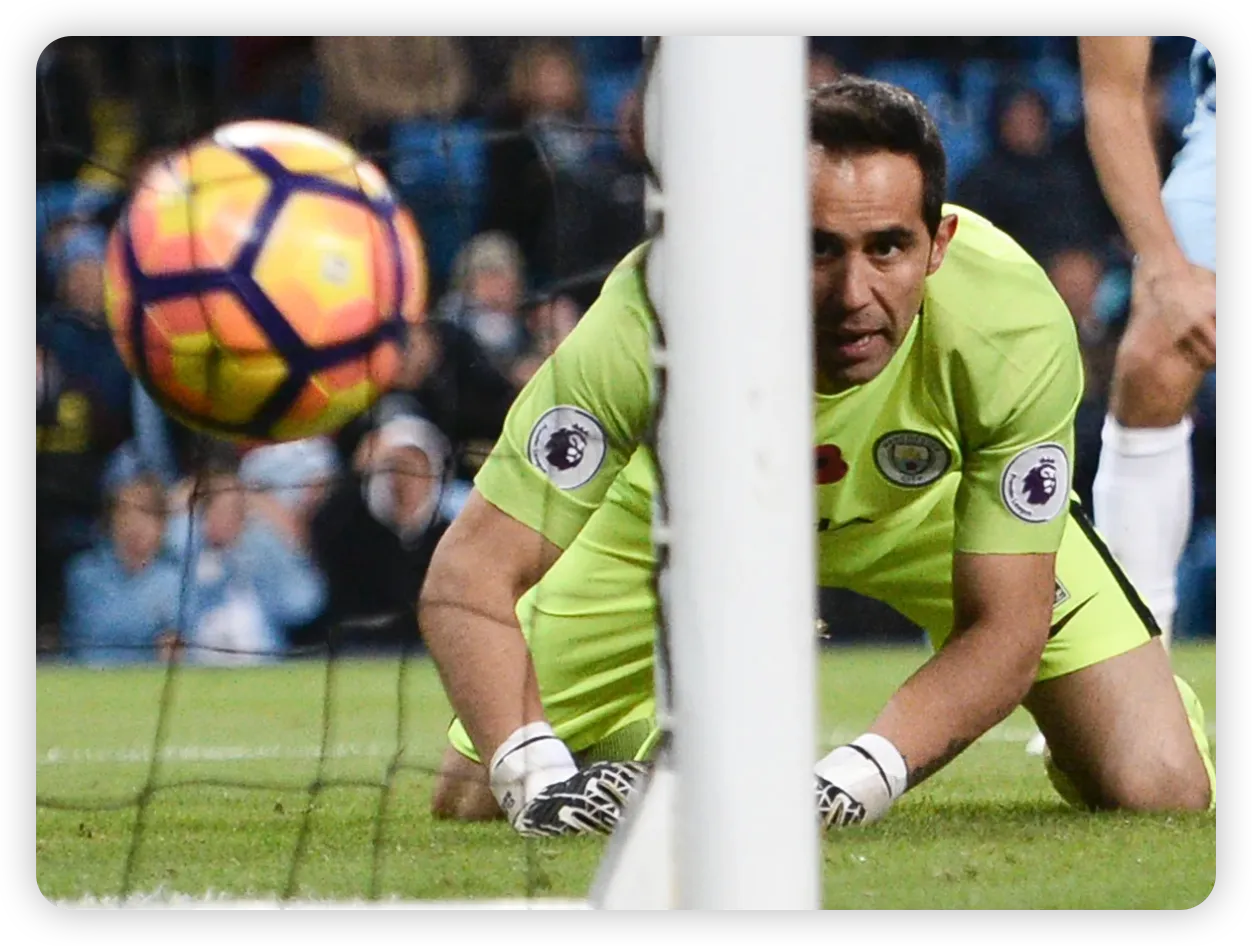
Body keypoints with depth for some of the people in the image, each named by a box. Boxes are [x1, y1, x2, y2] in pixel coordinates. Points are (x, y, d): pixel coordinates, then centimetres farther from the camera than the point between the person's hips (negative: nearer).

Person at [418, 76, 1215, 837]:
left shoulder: (1013, 326, -37)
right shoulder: (656, 316, -41)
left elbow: (1003, 626, -30)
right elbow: (469, 577, -37)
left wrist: (850, 784, -46)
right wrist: (541, 778, -53)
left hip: (934, 503, 0)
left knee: (1161, 793, -15)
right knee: (471, 801, -6)